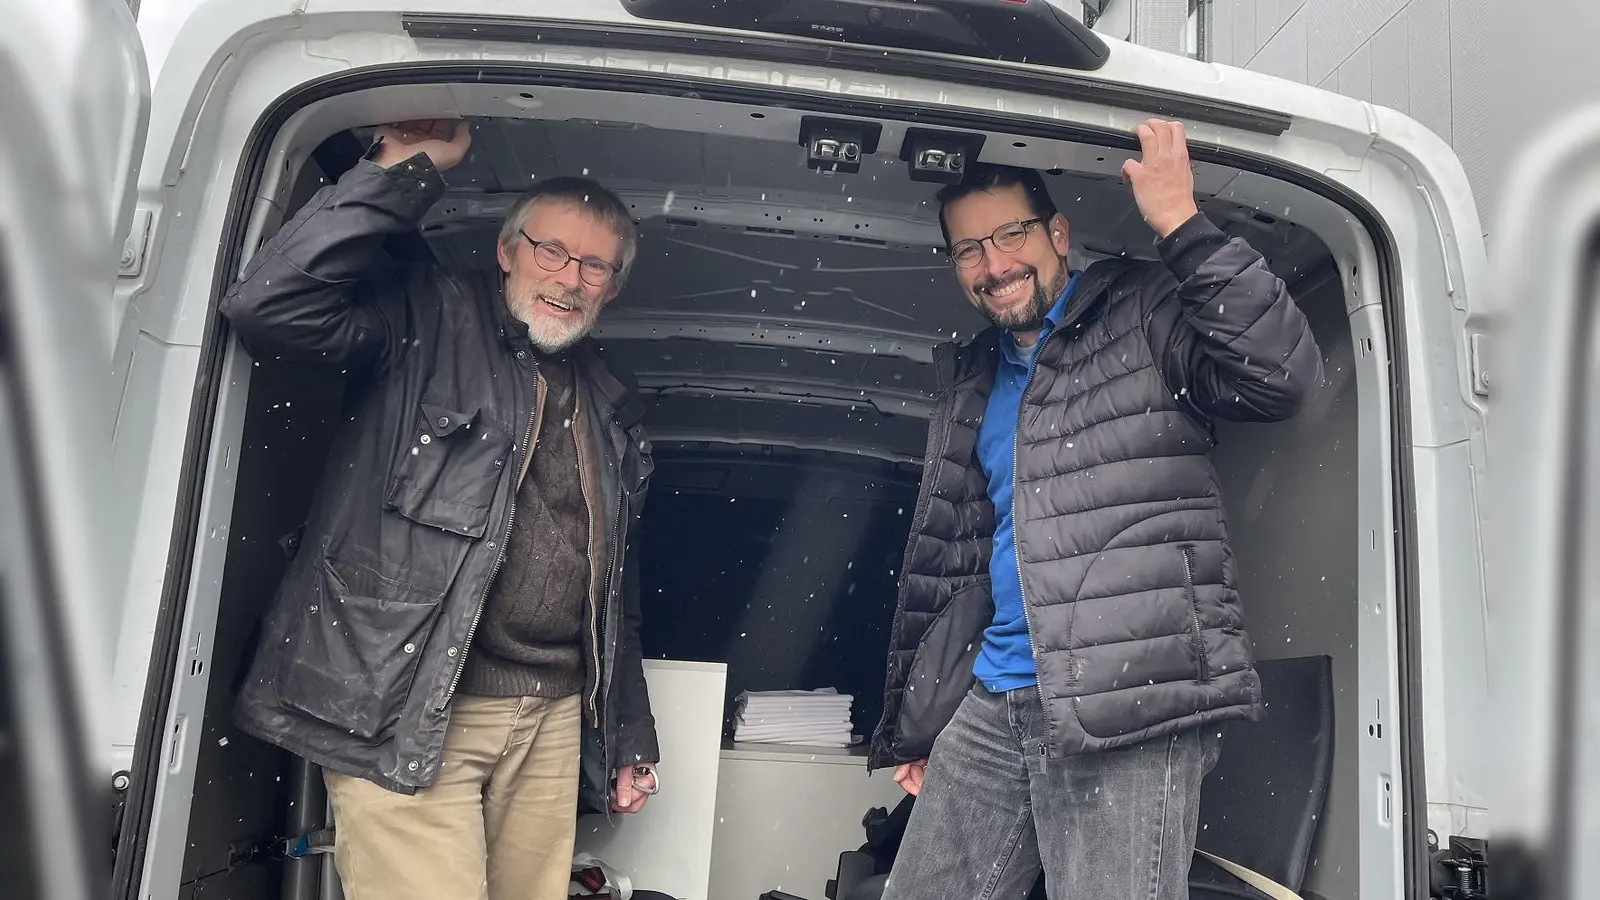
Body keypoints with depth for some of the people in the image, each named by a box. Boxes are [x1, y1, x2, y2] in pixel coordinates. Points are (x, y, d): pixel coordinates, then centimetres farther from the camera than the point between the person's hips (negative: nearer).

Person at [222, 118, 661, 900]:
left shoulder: (613, 412, 16)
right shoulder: (426, 322, 0)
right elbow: (268, 306, -18)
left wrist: (629, 738, 21)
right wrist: (401, 173, -15)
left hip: (552, 718, 6)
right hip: (405, 712, -5)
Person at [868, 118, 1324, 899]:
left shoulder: (1143, 317, 2)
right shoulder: (968, 387, 18)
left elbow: (1283, 375, -16)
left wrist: (1180, 222, -18)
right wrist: (915, 725, 20)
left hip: (1131, 706, -6)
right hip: (991, 710, 6)